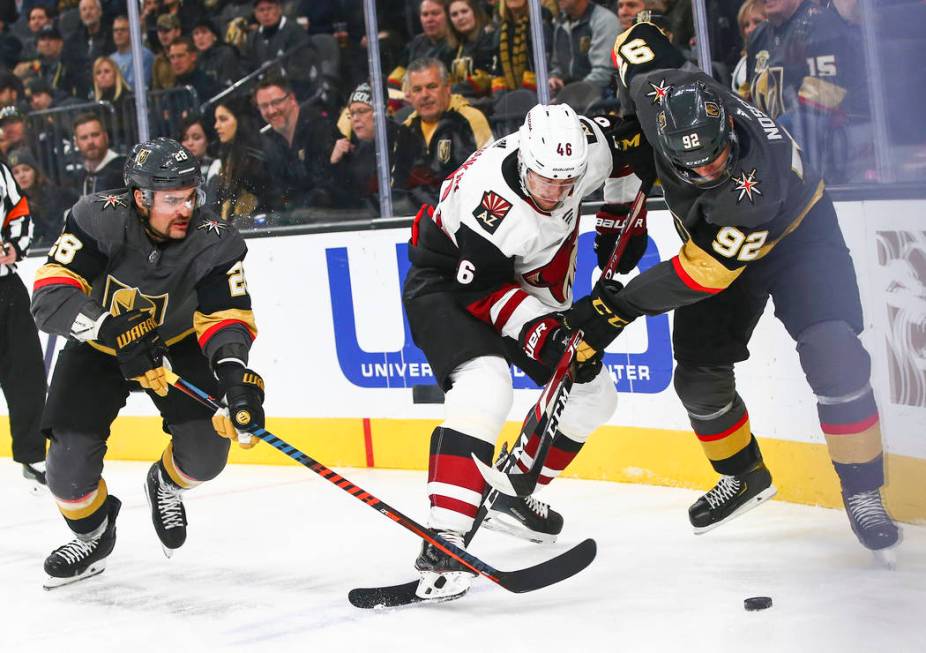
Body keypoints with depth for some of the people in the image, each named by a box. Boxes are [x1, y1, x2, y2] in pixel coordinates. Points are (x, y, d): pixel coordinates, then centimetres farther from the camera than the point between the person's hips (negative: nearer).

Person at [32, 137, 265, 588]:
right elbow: (49, 297, -34)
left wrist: (235, 375, -51)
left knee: (206, 448, -16)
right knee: (69, 460, -15)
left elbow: (225, 316, -31)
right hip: (98, 347, -1)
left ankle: (166, 485, 23)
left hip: (177, 344, 1)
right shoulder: (99, 220, -30)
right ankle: (92, 532, 19)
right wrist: (111, 327, -50)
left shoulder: (213, 242, -25)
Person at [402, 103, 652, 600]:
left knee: (592, 394, 10)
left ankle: (514, 493, 26)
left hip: (525, 279, 8)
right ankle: (441, 541, -38)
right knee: (485, 388, -33)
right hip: (447, 282, -8)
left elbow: (625, 141, 4)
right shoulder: (489, 199, -38)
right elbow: (480, 289, -29)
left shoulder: (588, 148, -21)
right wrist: (537, 327, -34)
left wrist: (622, 210, 7)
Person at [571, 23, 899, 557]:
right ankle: (745, 476, 27)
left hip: (794, 229, -5)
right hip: (711, 233, 6)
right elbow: (640, 40, -9)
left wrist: (618, 308, -31)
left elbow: (704, 273, -36)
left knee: (834, 358, -22)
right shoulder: (660, 94, -31)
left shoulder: (752, 187, -43)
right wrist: (631, 155, -5)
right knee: (699, 374, 2)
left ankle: (862, 492, -8)